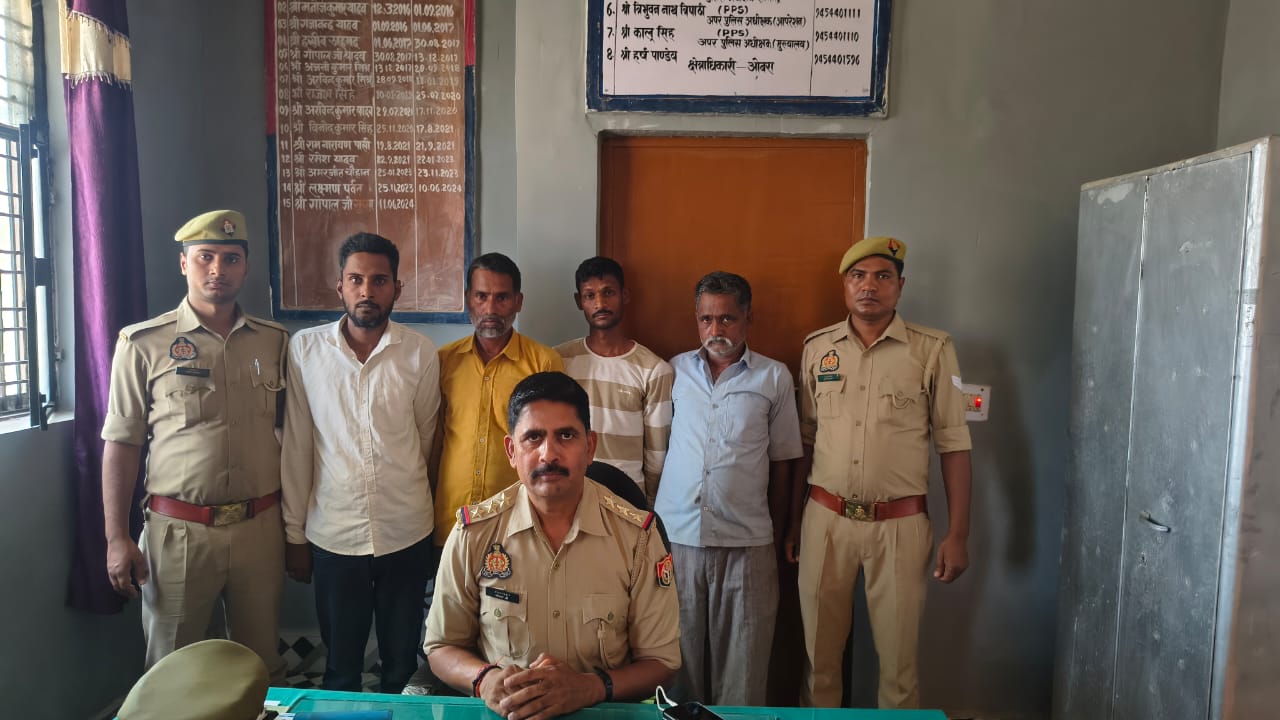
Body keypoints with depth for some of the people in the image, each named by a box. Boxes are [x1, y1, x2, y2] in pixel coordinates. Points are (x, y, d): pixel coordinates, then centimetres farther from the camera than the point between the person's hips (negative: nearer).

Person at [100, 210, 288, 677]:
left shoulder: (274, 342, 6)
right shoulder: (144, 344, -1)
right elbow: (121, 444, -1)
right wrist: (117, 538, -5)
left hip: (259, 528, 2)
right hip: (178, 529, -2)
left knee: (262, 667, 14)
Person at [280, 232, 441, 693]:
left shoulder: (420, 354, -5)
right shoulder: (305, 349, -3)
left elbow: (425, 440, 6)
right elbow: (297, 448, 0)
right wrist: (295, 534, 3)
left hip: (406, 535, 0)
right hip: (332, 535, 0)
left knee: (402, 664, 15)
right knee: (340, 667, 15)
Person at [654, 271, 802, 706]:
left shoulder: (775, 378, 3)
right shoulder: (675, 371, 7)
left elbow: (781, 464, 7)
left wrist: (777, 540, 7)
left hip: (747, 543, -1)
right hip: (676, 537, 1)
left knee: (742, 663, 6)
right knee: (678, 655, 10)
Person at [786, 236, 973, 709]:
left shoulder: (932, 350, -3)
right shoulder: (816, 347, 5)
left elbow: (953, 444, -1)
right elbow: (804, 440, 10)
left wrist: (958, 534, -4)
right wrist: (793, 523, 10)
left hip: (899, 524, -2)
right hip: (825, 518, 2)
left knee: (898, 658, 9)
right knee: (819, 653, 12)